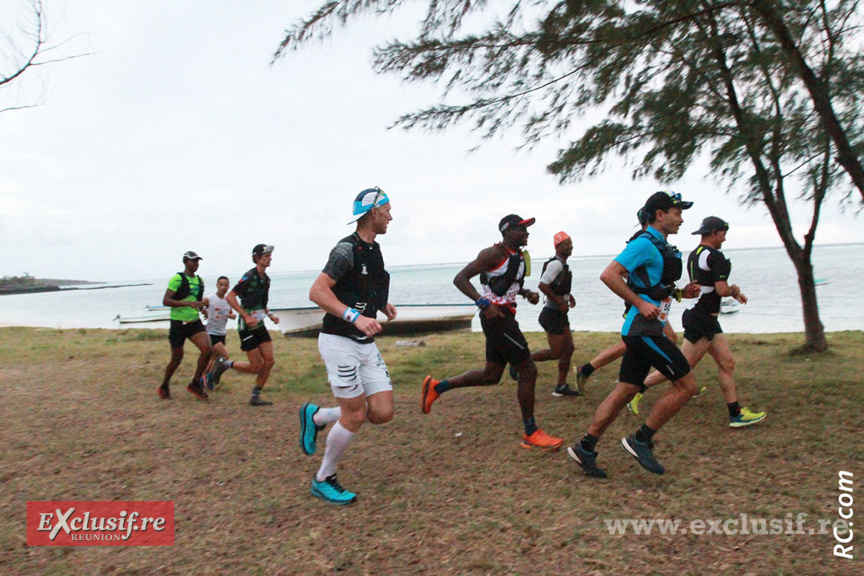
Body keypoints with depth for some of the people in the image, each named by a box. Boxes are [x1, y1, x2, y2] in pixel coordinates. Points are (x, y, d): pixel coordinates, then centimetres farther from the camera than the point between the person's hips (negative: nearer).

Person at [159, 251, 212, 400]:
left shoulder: (200, 280, 12)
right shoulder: (177, 279, -10)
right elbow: (165, 300, -17)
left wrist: (202, 304, 7)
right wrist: (188, 303, -27)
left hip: (195, 322, 5)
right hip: (178, 323, -5)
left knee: (207, 350, -14)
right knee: (177, 358, 2)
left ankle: (195, 384, 2)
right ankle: (164, 387, 27)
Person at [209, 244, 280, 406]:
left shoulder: (266, 279, 10)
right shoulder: (249, 276, -15)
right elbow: (230, 297, -17)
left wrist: (270, 315, 7)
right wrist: (246, 316, -22)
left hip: (259, 325, 8)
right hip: (247, 327, -8)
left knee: (269, 361, -1)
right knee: (256, 367, -5)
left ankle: (255, 397, 12)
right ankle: (223, 364, 18)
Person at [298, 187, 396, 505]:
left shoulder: (374, 250, 13)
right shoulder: (347, 249, -14)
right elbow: (317, 291, -22)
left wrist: (382, 305, 10)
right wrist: (356, 317, -31)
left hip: (366, 343, 8)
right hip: (339, 342, -8)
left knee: (383, 412, 1)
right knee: (355, 416, -4)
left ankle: (316, 416, 22)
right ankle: (323, 479, 18)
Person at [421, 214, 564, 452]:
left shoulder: (519, 256, 14)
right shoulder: (494, 254, -14)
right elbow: (460, 278, -18)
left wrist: (527, 294, 10)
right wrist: (484, 303, -28)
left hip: (505, 317, 10)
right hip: (496, 316, -10)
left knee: (491, 375, 15)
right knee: (528, 371, -5)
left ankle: (437, 386, 25)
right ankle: (531, 434, 8)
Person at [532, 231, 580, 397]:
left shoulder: (562, 264, 13)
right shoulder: (556, 264, -18)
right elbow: (542, 285, -27)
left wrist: (568, 295, 12)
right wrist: (560, 301, -22)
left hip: (560, 315, 10)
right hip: (552, 314, -10)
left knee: (569, 349, 10)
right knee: (556, 352, -5)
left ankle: (561, 387, 17)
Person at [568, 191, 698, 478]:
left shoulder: (660, 246, 19)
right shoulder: (645, 243, -12)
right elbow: (609, 275, -21)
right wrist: (641, 304, -19)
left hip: (645, 330, 10)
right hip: (642, 329, -10)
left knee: (625, 391, 9)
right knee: (686, 385, -4)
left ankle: (585, 448, 12)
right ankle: (641, 440, 3)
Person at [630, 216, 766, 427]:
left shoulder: (694, 255, 15)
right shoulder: (715, 256, -14)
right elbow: (722, 290, -20)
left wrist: (734, 292, 16)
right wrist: (734, 290, 2)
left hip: (707, 320, 10)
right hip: (702, 320, -10)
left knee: (727, 363, 9)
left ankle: (736, 413, 13)